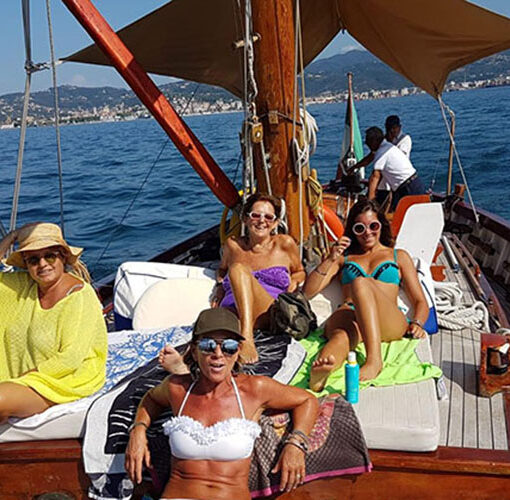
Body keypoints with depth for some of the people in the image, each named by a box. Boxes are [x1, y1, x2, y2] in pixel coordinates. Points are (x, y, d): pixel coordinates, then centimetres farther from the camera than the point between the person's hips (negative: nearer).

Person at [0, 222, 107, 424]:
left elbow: (71, 358, -18)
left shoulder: (81, 296, -15)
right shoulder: (23, 284, 5)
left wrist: (26, 377, -16)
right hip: (21, 376, 6)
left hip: (63, 381, -6)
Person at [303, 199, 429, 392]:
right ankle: (318, 374, -72)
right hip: (348, 315, 1)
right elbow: (308, 291, 20)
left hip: (389, 322, -1)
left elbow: (420, 301, 21)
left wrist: (416, 323, -2)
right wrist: (330, 259, 6)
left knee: (360, 283, -36)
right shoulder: (344, 257, 30)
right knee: (342, 336, -40)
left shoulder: (399, 256, 29)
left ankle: (374, 359, -53)